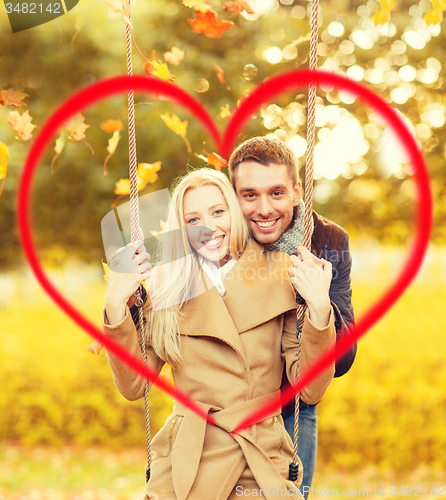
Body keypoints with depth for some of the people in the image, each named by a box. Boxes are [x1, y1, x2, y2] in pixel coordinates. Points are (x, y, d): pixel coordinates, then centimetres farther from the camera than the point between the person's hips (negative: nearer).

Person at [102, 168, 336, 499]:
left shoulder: (282, 277, 1)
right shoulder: (169, 288, 4)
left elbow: (310, 390, -3)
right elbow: (133, 386, 0)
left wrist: (320, 308, -16)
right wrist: (116, 305, -10)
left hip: (262, 471, 0)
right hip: (184, 471, 0)